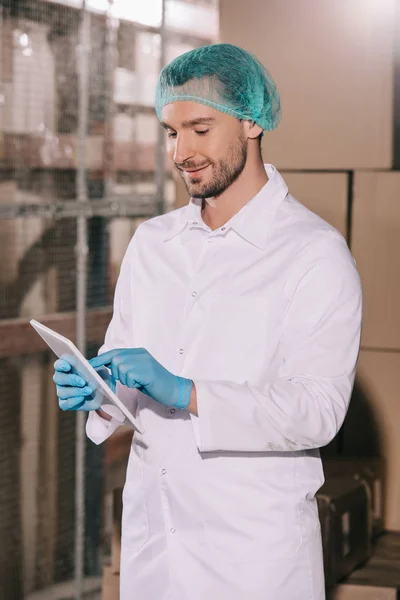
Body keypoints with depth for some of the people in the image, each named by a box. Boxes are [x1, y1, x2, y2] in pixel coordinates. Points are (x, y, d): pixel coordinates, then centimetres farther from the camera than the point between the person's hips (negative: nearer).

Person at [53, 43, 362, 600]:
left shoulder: (316, 253, -9)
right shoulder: (152, 242, 10)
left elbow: (318, 410, -16)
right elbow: (125, 371, 12)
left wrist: (186, 394, -26)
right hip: (149, 530, 5)